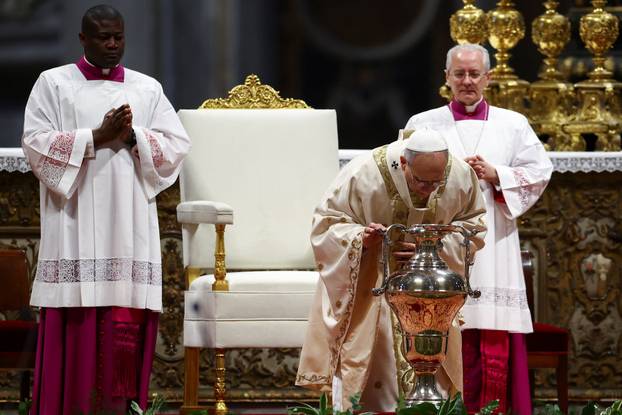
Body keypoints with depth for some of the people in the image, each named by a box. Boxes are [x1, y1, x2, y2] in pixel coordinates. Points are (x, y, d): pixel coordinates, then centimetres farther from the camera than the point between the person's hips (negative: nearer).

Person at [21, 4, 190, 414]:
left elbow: (177, 145, 7)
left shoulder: (148, 89, 14)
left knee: (126, 322, -4)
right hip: (75, 223, -2)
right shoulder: (54, 83, 7)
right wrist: (97, 137, -12)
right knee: (76, 323, -8)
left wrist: (132, 136, -10)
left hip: (130, 225, 2)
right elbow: (36, 142, -4)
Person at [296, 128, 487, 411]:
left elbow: (474, 228, -5)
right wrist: (359, 238, -34)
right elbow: (326, 222, -14)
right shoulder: (363, 175, -25)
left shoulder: (461, 176, -18)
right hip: (368, 286, -2)